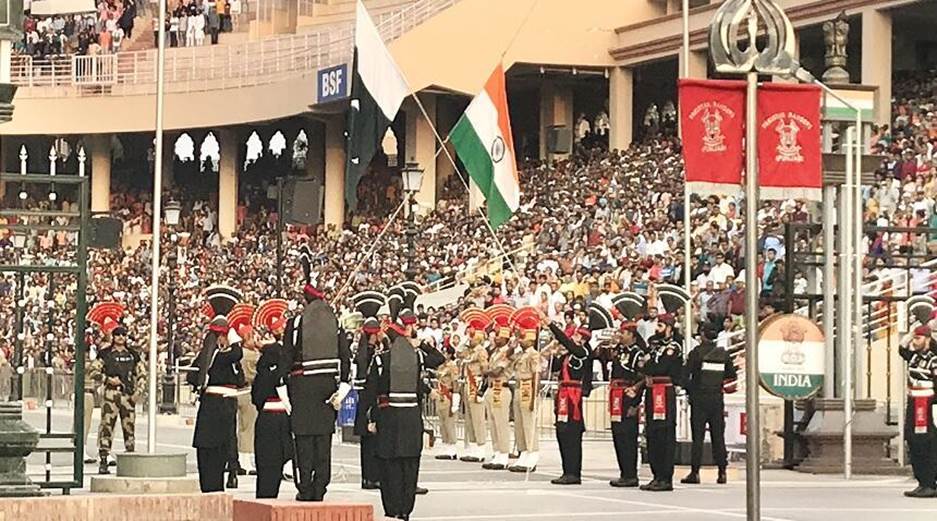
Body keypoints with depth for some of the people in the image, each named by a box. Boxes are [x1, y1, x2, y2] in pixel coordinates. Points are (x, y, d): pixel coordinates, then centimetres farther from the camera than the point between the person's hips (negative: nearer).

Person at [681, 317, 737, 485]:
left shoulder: (696, 352, -9)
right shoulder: (723, 353, 3)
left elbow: (686, 375, -11)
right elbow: (732, 376, 8)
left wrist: (689, 390, 4)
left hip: (699, 397, -3)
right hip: (717, 399, 3)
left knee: (698, 436, -1)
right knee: (718, 436, 8)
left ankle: (695, 472, -4)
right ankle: (722, 472, 6)